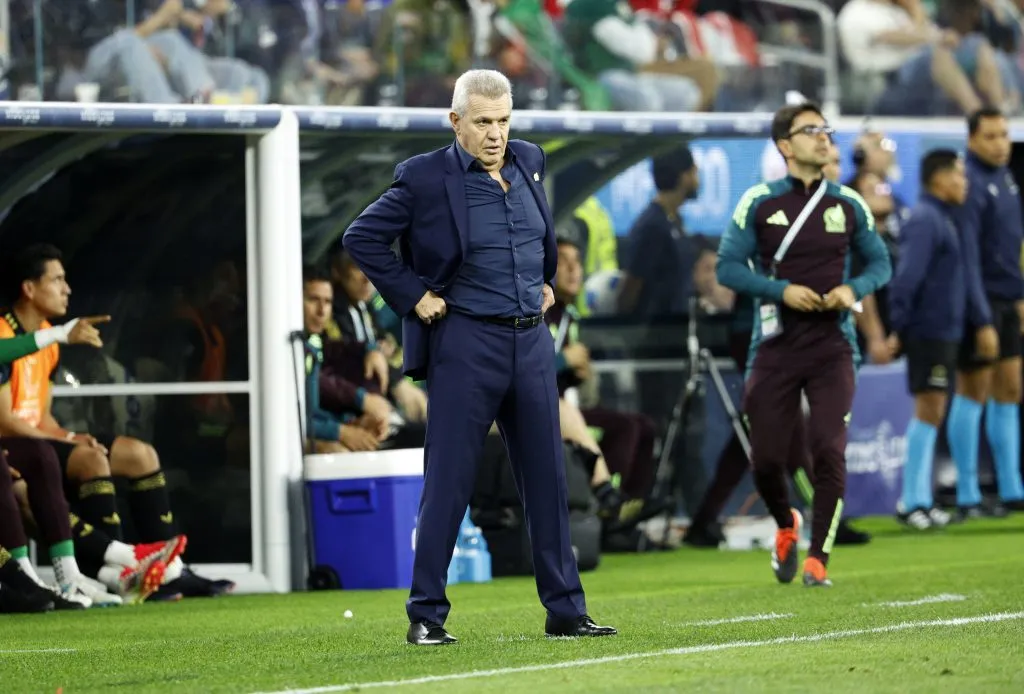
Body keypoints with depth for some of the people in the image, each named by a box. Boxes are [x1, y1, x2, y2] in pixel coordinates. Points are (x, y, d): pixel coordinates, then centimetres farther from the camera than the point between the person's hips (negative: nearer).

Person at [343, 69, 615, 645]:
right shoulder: (425, 177, -9)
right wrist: (414, 297, -9)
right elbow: (362, 238, -7)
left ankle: (566, 610, 13)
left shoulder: (529, 163, 8)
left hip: (532, 340, 5)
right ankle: (427, 615, 4)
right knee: (449, 482, -3)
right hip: (466, 342, -5)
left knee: (547, 478, 8)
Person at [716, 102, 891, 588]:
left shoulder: (848, 204, 6)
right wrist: (781, 290, -15)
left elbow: (880, 263, 13)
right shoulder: (759, 202, 0)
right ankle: (786, 526, 32)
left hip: (832, 347, 1)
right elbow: (727, 266, -2)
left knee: (829, 450, -12)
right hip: (775, 347, 0)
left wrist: (854, 289, -8)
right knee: (766, 457, 0)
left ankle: (818, 558, -2)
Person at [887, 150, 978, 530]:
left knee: (930, 414, 10)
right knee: (929, 411, -8)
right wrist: (898, 329, -23)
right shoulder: (924, 220, -15)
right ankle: (912, 502, -5)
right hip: (930, 330, -10)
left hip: (944, 331, 10)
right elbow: (907, 277, -22)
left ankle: (918, 500, 14)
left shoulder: (940, 219, 16)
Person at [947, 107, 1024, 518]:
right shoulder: (972, 184, -17)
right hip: (981, 303, -8)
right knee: (973, 393, -3)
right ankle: (967, 499, 3)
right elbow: (968, 259, -21)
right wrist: (982, 321, -24)